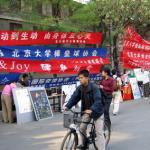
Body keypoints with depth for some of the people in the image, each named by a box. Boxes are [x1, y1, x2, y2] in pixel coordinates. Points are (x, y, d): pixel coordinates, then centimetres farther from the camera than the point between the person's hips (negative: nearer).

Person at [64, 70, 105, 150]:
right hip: (86, 111, 6)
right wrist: (67, 106, -27)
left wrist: (92, 109, -49)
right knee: (82, 128, 3)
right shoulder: (80, 88, -6)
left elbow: (98, 100, -34)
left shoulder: (94, 87, -25)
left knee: (99, 132, -7)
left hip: (97, 111, -6)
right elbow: (74, 97, -11)